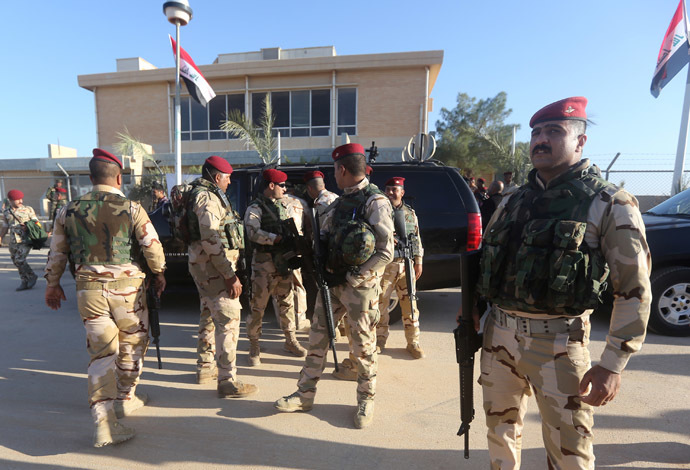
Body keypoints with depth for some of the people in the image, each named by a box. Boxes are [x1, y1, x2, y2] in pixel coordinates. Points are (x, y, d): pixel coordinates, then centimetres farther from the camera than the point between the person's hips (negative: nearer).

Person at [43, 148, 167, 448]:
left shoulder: (70, 211, 4)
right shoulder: (131, 208, -8)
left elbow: (56, 252, 11)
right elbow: (152, 246, -9)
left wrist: (53, 283, 24)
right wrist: (159, 273, 6)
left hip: (89, 289, 3)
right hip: (127, 287, -3)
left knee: (101, 352, 9)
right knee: (131, 346, 17)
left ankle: (103, 421, 6)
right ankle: (126, 399, 34)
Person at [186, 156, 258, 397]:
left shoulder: (200, 194, 18)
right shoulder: (208, 197, -15)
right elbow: (210, 240, -25)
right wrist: (230, 275, -25)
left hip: (203, 264, 11)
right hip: (214, 266, -11)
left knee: (210, 315, 20)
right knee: (229, 319, -8)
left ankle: (205, 367, 34)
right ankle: (227, 382, -1)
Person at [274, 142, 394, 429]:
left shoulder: (376, 202, -12)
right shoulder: (340, 202, 12)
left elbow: (385, 252, -17)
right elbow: (323, 237, 18)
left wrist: (351, 277, -16)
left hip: (360, 286, -7)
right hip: (332, 281, 7)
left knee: (363, 346, 8)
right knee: (317, 339, 13)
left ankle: (366, 400, 30)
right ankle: (305, 395, 30)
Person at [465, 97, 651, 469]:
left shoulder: (611, 206, -6)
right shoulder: (514, 201, 8)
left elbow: (635, 291, -8)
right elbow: (483, 261, 14)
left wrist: (613, 364, -12)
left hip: (557, 341, -4)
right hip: (499, 333, 5)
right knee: (501, 428, 21)